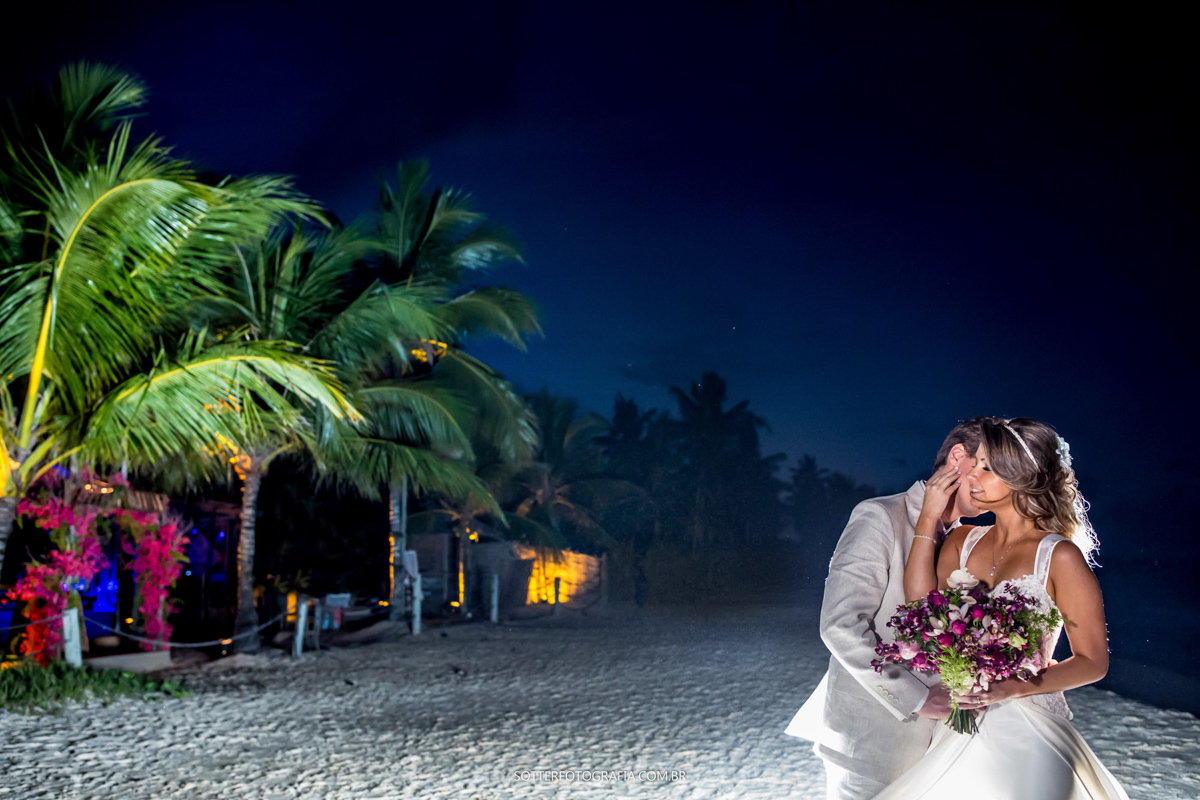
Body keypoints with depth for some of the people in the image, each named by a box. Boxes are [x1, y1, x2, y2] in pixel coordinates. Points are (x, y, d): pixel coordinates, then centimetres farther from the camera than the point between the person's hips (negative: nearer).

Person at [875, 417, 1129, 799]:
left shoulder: (1059, 556, -9)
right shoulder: (963, 541, 8)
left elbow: (1093, 661, -6)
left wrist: (1013, 688, -19)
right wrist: (929, 517, -3)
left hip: (1027, 737, -5)